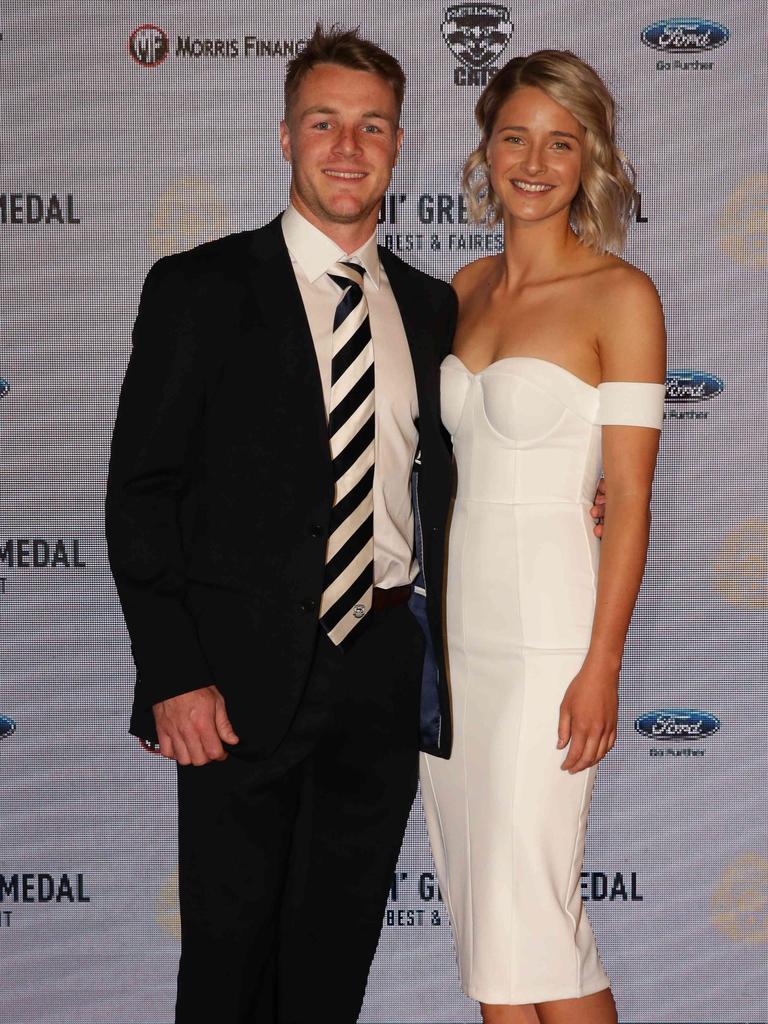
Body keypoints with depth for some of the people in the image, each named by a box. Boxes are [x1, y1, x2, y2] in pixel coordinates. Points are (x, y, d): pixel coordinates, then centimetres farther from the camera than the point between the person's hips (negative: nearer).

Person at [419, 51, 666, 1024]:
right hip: (451, 616, 6)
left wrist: (602, 666, -14)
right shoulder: (467, 287, 11)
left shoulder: (620, 295, -7)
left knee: (528, 907, 1)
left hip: (545, 626, -6)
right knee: (474, 905, 14)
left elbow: (630, 493, -10)